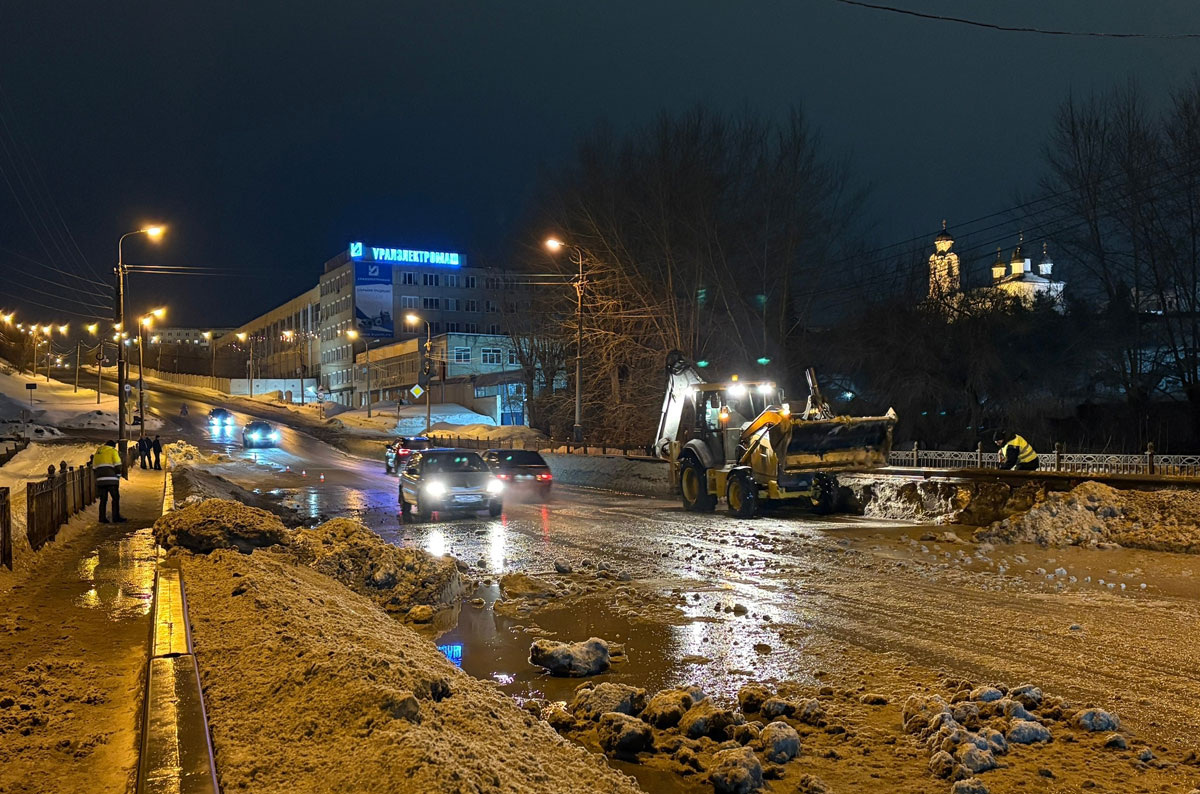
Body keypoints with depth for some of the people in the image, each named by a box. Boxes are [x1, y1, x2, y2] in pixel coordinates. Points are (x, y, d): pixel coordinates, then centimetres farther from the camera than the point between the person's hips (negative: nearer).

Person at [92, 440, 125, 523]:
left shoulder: (97, 452, 21)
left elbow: (94, 468, 21)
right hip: (111, 480, -5)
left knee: (103, 499, 11)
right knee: (115, 497, 2)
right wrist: (118, 476, 5)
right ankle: (116, 517, -1)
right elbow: (118, 466, -5)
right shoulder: (113, 451, 4)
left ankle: (102, 518, 8)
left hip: (100, 480, 5)